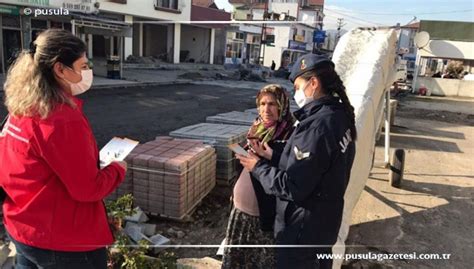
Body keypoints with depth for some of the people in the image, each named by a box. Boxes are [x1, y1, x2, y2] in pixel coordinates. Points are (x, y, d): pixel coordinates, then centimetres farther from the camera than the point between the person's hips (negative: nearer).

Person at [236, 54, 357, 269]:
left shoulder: (317, 126, -28)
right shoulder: (339, 116, 2)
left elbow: (292, 188, -26)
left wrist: (258, 167, -13)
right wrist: (272, 158, 2)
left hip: (303, 228, -8)